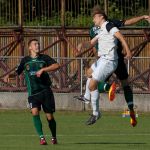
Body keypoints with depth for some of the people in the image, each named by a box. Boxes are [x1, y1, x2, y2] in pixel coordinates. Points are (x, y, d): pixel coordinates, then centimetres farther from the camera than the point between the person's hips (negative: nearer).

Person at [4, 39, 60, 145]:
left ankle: (54, 137, 25)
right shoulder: (25, 60, 8)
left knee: (49, 116, 2)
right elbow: (17, 72, 16)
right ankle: (41, 137, -17)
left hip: (46, 91, -1)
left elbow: (56, 65, -11)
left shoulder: (44, 58, 3)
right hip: (33, 93, 1)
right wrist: (8, 76, -4)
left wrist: (42, 69, -21)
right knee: (35, 112, -22)